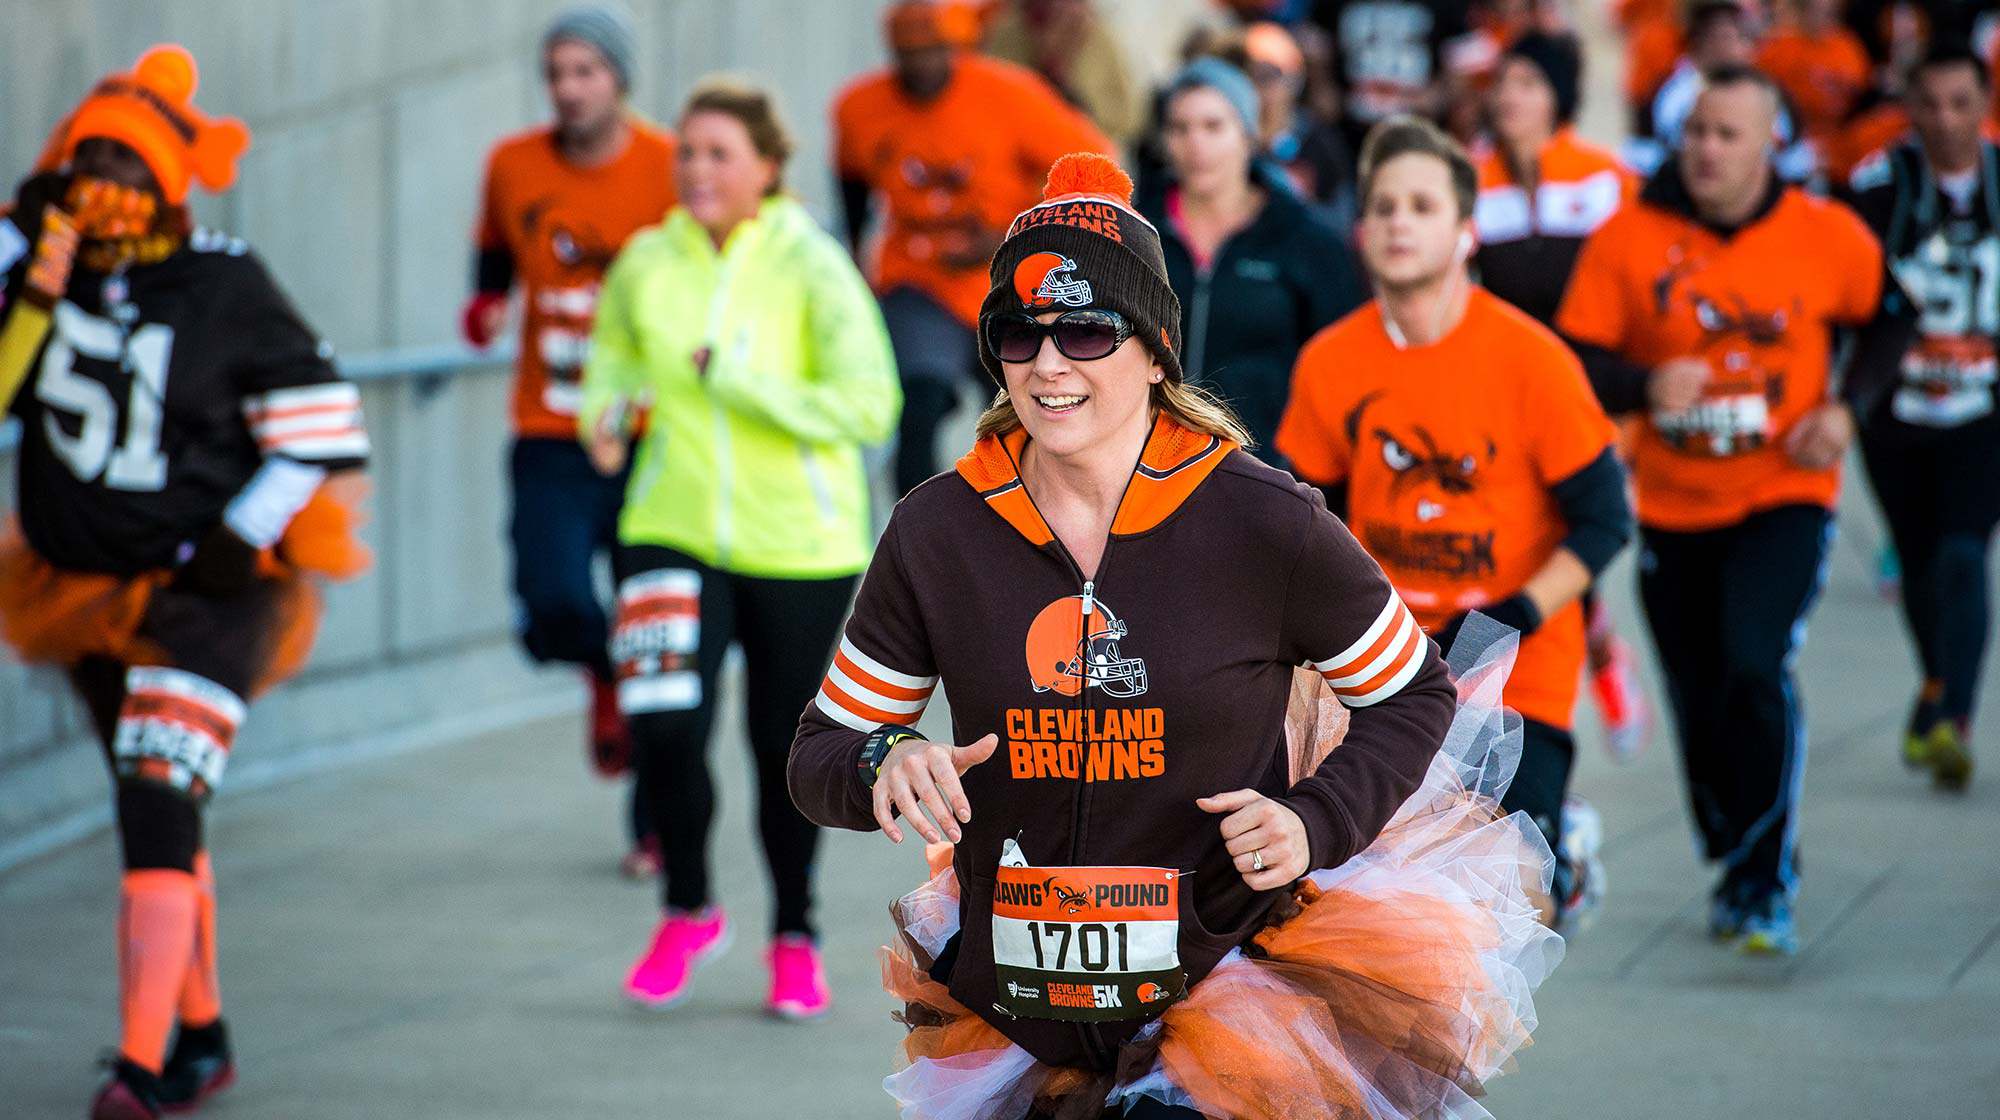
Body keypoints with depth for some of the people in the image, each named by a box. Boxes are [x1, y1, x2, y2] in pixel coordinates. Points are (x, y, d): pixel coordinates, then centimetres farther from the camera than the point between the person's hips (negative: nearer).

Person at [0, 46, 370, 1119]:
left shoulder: (228, 289, -12)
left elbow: (323, 429, -9)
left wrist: (241, 544, -13)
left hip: (209, 593, -6)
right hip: (87, 587, 6)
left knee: (159, 807, -18)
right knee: (156, 817, 16)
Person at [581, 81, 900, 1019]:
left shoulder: (811, 269, -10)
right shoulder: (646, 265, 0)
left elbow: (868, 406, -18)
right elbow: (612, 354, 21)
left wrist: (735, 378, -21)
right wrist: (603, 413, -1)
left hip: (800, 548, -2)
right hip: (674, 530, 2)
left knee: (788, 749, 7)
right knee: (664, 726, -15)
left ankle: (794, 935, 30)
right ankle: (688, 912, 11)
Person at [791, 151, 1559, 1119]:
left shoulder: (1267, 525, -9)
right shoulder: (936, 532, -3)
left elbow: (1414, 695, 5)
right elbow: (821, 754, 4)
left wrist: (1315, 822, -11)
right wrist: (885, 764, -18)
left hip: (1227, 995, -3)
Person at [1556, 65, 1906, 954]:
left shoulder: (1826, 237, -5)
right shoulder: (1628, 238, -6)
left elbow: (1888, 320, 12)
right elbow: (1575, 358, -5)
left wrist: (1846, 408, -3)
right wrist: (1648, 386, -24)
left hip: (1785, 494, -2)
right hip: (1672, 506, 2)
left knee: (1755, 665, -22)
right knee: (1698, 704, 9)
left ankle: (1767, 885, -11)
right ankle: (1734, 866, 34)